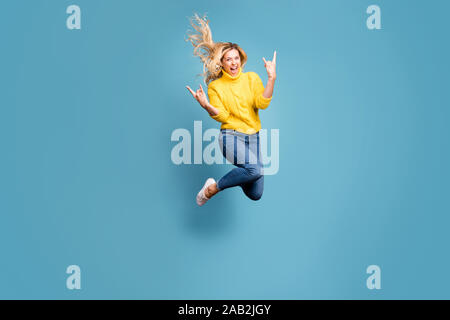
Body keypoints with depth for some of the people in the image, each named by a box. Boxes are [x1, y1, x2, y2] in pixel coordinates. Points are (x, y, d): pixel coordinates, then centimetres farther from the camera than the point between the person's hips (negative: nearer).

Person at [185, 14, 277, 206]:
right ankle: (213, 187, -12)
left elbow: (262, 104, -8)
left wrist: (271, 78, -17)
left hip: (253, 137, 4)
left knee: (255, 195, 1)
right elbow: (222, 116, -6)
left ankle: (239, 171, 34)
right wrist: (206, 105, -23)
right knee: (255, 170, -33)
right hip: (231, 135, -3)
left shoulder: (251, 78, 6)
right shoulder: (215, 86, 2)